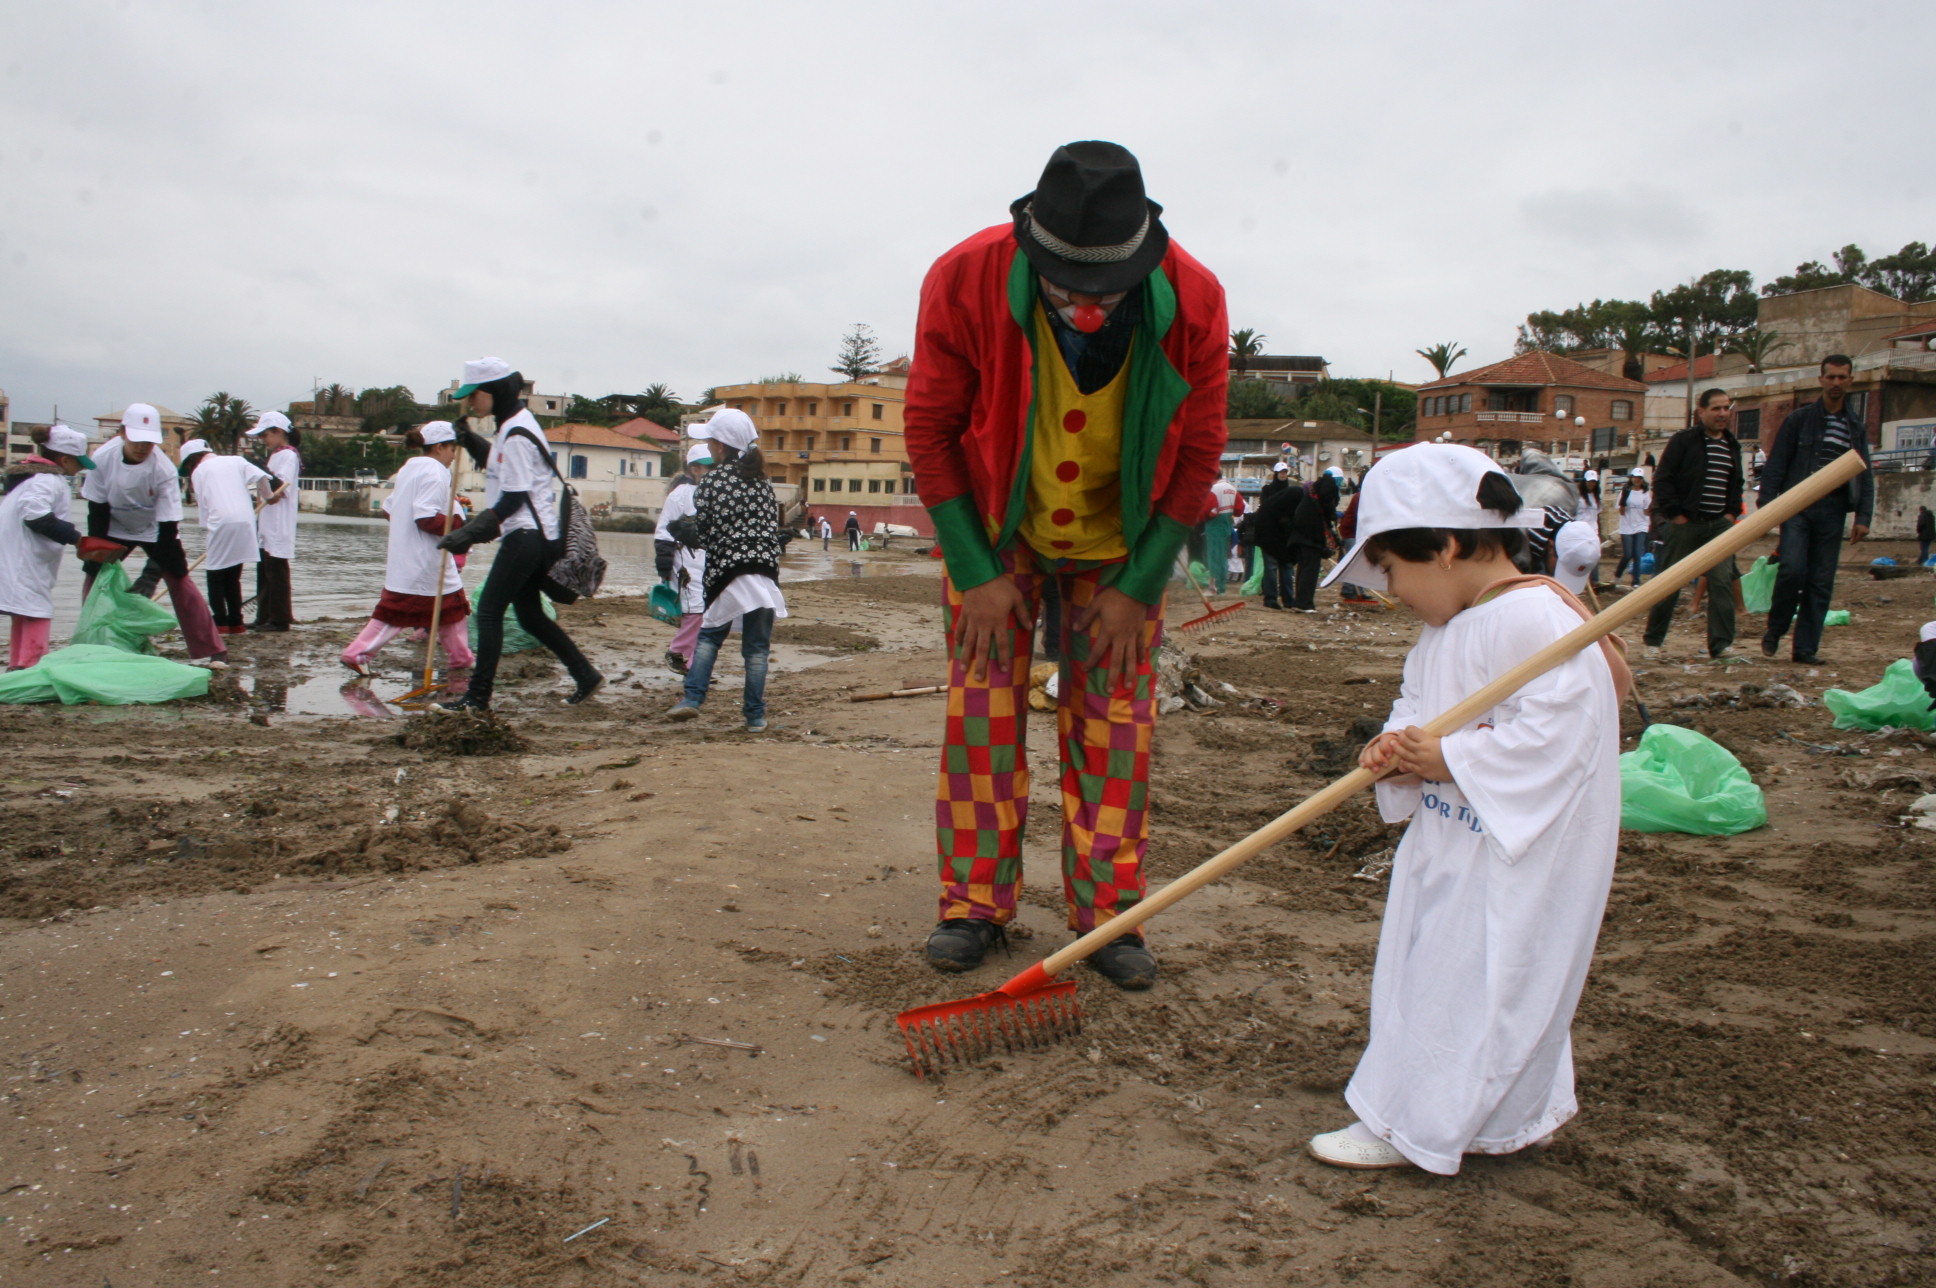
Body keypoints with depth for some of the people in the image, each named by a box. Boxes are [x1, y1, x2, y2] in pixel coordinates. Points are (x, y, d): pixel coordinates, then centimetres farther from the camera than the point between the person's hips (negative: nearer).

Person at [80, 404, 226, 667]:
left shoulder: (164, 469, -29)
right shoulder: (103, 458, -23)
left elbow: (168, 525, -27)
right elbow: (97, 509, -13)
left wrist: (154, 571, -31)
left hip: (154, 530, -2)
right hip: (114, 528, 2)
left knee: (179, 580, -11)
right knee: (95, 577, -4)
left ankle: (208, 651, -10)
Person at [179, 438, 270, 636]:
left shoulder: (198, 472, 9)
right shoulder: (236, 460, 15)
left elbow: (203, 507, 6)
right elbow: (260, 477, 1)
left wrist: (207, 529, 11)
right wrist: (266, 498, 17)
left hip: (220, 524, -4)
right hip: (245, 523, 4)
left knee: (215, 577, 8)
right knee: (233, 577, 15)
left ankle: (220, 624, 2)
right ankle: (236, 623, 12)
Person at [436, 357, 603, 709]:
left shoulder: (516, 434, -16)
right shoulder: (513, 425, 14)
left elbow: (513, 500, -19)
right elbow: (497, 462, 27)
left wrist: (470, 533, -21)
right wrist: (468, 440, 13)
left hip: (528, 535, -10)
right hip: (534, 535, 10)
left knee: (489, 611, -5)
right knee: (531, 616, 14)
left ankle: (478, 696, -1)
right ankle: (586, 676, 19)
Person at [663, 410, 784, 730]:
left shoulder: (711, 483, -2)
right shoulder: (763, 482, 11)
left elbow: (702, 535, -1)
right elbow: (774, 528, 12)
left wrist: (682, 526, 19)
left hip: (727, 575, -3)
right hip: (766, 572, 3)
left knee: (709, 636, 14)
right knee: (756, 647, 6)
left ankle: (692, 699, 3)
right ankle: (755, 716, 7)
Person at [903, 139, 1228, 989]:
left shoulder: (1192, 302, -24)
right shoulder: (965, 281, -26)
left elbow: (1198, 453, -11)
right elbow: (929, 432, -14)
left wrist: (1139, 585, -10)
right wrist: (975, 571, -14)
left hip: (1120, 542, 1)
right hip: (996, 532, 0)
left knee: (1116, 720, 0)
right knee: (982, 705, -1)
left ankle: (1108, 915, 12)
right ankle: (974, 904, 11)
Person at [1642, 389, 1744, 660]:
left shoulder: (1732, 445, 15)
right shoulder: (1684, 440, -5)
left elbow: (1737, 483, 27)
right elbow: (1662, 479, -9)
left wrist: (1733, 512, 13)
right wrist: (1674, 513, -13)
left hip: (1720, 524, 5)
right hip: (1686, 524, -5)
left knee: (1723, 581, -5)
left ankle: (1721, 643, -2)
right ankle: (1654, 639, 13)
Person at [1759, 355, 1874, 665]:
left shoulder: (1857, 427, 14)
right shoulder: (1799, 419, 4)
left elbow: (1865, 475, 14)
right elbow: (1775, 465, 0)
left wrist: (1863, 516, 4)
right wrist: (1767, 505, -10)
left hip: (1832, 511, 3)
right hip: (1797, 507, -3)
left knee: (1821, 582, 2)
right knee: (1792, 569, -18)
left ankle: (1806, 648, 7)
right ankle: (1774, 631, 2)